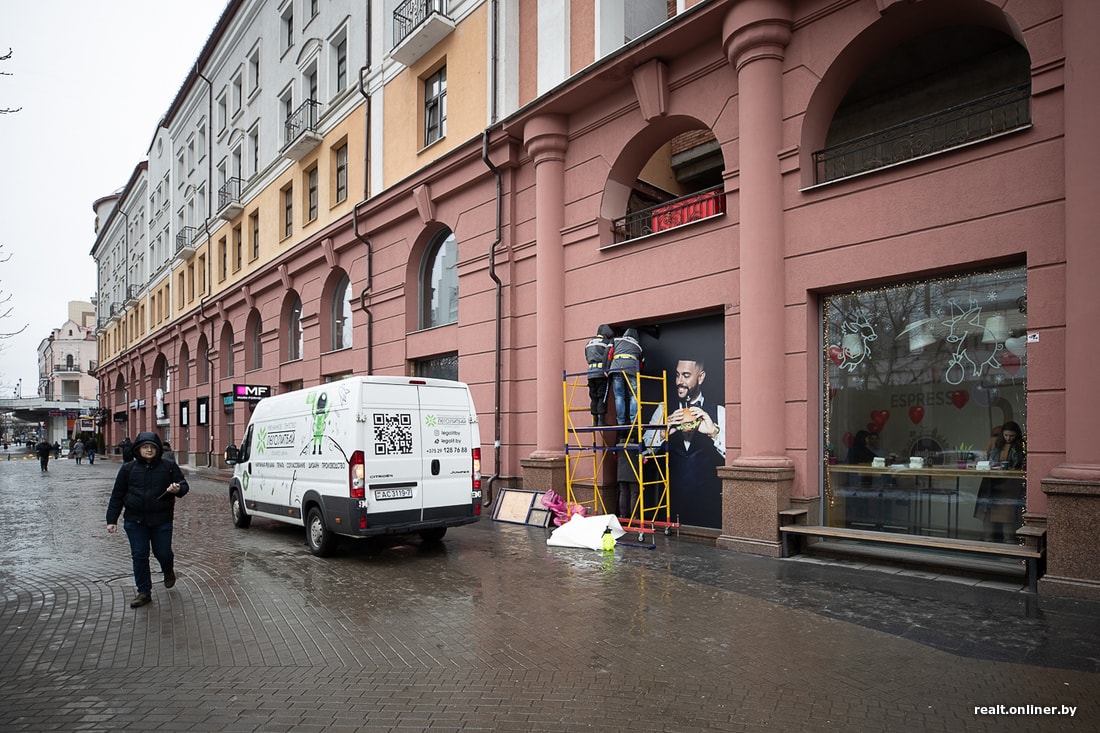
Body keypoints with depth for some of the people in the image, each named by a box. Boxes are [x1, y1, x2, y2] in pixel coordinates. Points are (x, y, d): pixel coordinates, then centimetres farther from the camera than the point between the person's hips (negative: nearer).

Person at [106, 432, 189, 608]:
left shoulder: (169, 466, 1)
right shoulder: (128, 468, 5)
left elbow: (184, 485, 4)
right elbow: (117, 496, 8)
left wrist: (178, 489, -21)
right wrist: (112, 519, 3)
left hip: (162, 520, -1)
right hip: (135, 521, 1)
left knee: (163, 553, 2)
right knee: (139, 556, 3)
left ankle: (168, 571, 38)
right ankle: (144, 592, 14)